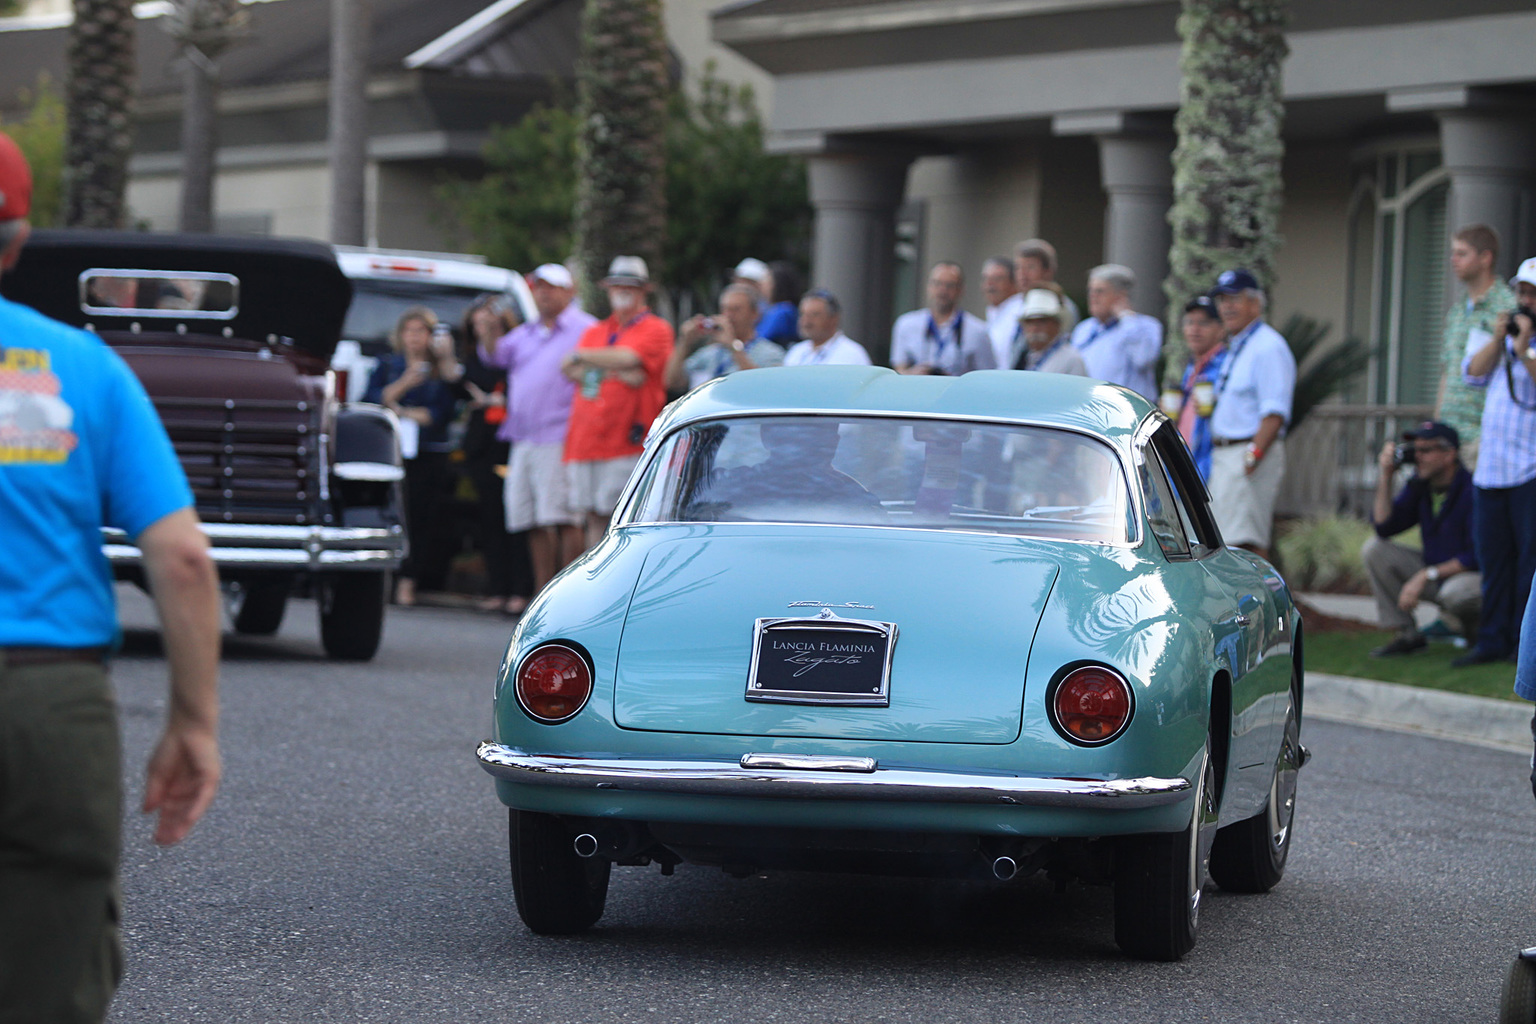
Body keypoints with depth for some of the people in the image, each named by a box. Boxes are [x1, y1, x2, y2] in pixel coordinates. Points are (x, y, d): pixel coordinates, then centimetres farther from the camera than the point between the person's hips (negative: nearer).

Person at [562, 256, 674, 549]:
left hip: (628, 444, -6)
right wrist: (616, 371, -9)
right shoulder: (594, 332, 22)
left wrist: (581, 357, -1)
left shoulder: (655, 329, 4)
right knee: (595, 520, 5)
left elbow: (628, 358, -13)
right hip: (586, 442, 6)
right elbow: (571, 371, 6)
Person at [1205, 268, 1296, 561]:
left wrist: (1253, 456, -25)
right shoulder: (1235, 348, 21)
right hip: (1223, 455, 10)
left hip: (1249, 452, -10)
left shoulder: (1268, 348, -12)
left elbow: (1275, 413, -20)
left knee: (1244, 542, -15)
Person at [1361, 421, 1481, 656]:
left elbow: (1478, 557, -24)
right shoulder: (1419, 485, 1)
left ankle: (1476, 629, -3)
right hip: (1435, 572, 7)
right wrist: (1385, 477, -13)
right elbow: (1383, 526, -3)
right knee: (1374, 549, -7)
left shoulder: (1472, 492, -22)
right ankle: (1407, 635, -5)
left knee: (1455, 592, -42)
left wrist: (1426, 575, -26)